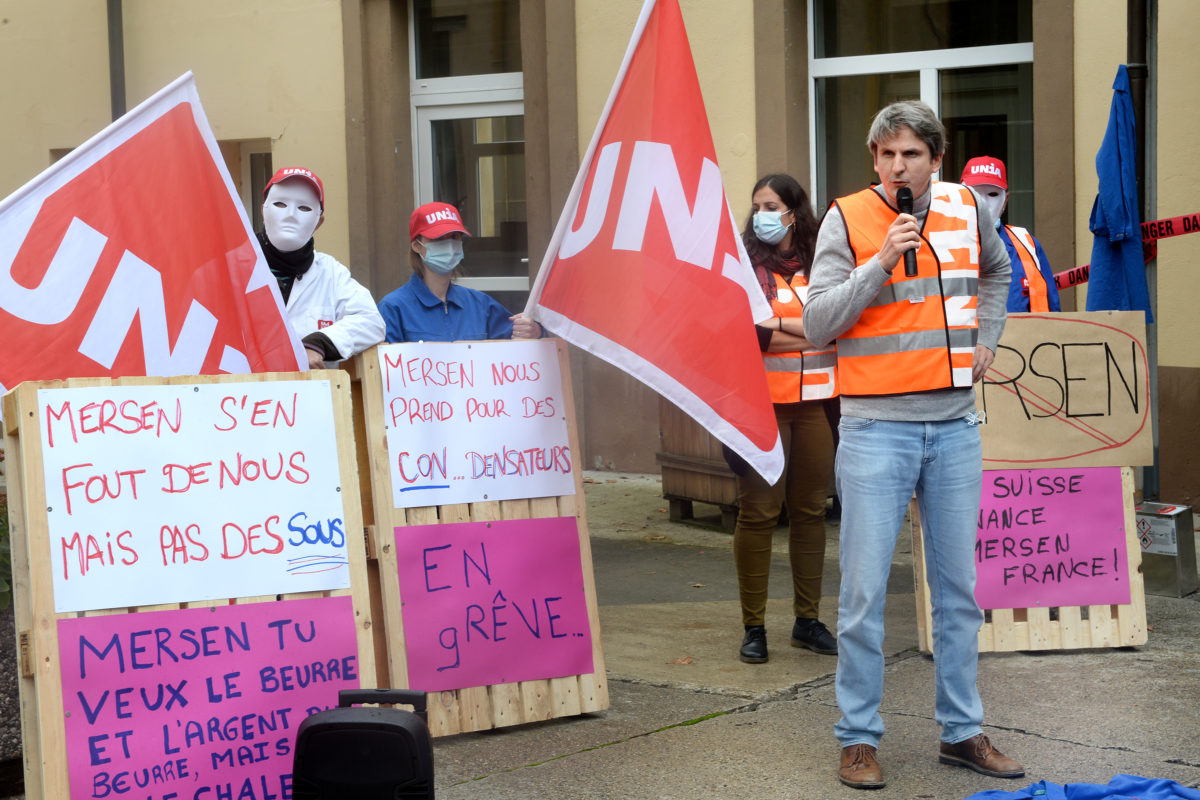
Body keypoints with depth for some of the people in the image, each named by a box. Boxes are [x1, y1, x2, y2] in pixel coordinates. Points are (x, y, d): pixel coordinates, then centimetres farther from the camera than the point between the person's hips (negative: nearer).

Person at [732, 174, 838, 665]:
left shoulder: (819, 267, 13)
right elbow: (747, 332, -10)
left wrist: (780, 323, -9)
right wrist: (814, 332, -7)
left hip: (815, 402, 4)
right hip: (763, 402, -4)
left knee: (810, 510, 7)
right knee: (759, 511, -4)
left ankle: (807, 620, 17)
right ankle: (754, 627, 2)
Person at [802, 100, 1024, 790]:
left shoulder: (968, 209, 7)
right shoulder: (847, 220, -5)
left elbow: (998, 273, 29)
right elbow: (818, 323, -12)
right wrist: (883, 261, -18)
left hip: (956, 428, 4)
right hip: (877, 429, -4)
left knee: (959, 587, 11)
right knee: (864, 591, -2)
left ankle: (963, 731, 22)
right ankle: (859, 737, 9)